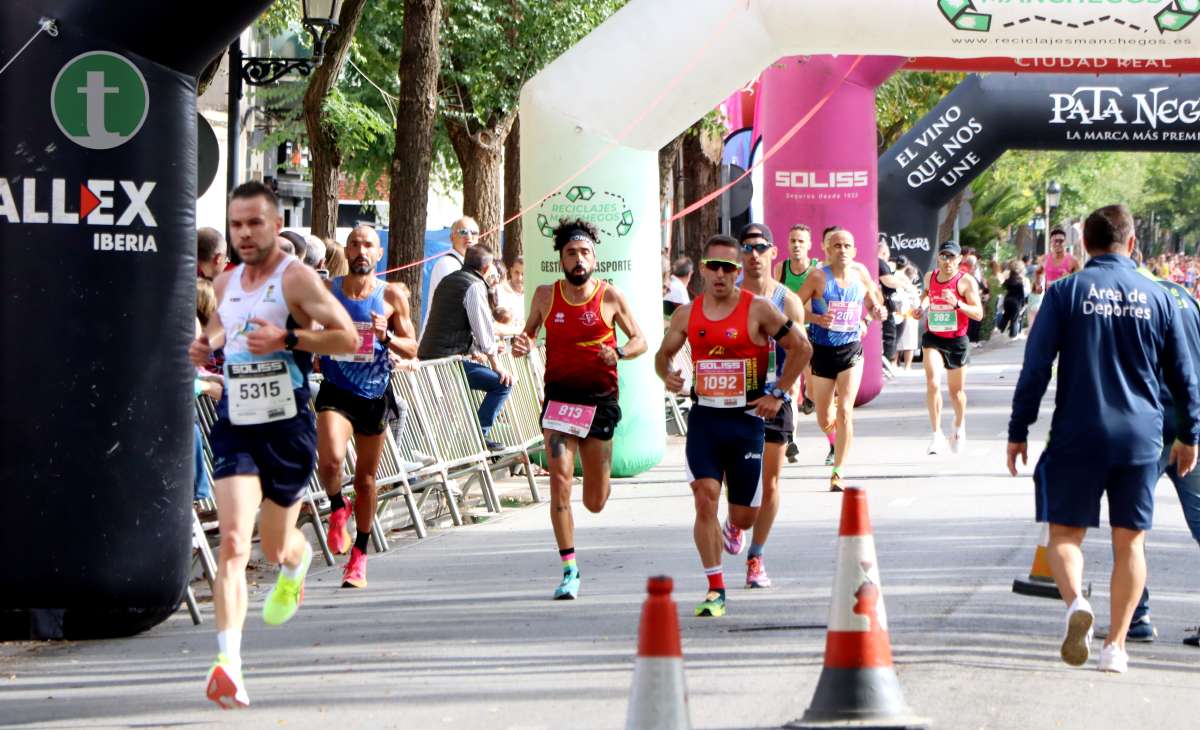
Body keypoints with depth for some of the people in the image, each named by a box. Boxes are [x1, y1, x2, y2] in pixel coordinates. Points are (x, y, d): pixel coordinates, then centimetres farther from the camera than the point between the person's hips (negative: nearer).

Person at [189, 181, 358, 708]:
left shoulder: (297, 279, -8)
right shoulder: (226, 284, 10)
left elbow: (347, 337, -12)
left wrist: (285, 339, -24)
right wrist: (206, 344, 6)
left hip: (287, 427, -3)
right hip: (234, 426, 3)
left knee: (276, 547, 14)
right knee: (233, 542, -16)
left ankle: (297, 564, 54)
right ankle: (228, 662, -24)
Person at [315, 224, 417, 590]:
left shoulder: (391, 295, 0)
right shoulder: (326, 290, 0)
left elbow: (411, 349, 3)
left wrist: (387, 337, -16)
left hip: (374, 393, 1)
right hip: (336, 391, -1)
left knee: (366, 478, 11)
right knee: (330, 460, -27)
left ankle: (359, 556, 26)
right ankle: (337, 508, 6)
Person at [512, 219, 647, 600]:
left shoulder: (610, 296, -2)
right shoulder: (546, 295, 3)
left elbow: (639, 340, 5)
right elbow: (530, 332, 17)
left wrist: (619, 353, -17)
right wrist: (521, 344, -7)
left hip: (599, 399, 0)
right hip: (558, 395, 1)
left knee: (595, 502, 6)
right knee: (560, 483, -15)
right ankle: (569, 571, -7)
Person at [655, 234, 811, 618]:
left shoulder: (758, 310, -5)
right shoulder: (687, 314, 3)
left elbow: (801, 348, 1)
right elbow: (664, 353, 16)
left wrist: (778, 393, -3)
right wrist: (667, 375, -7)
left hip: (746, 418, -1)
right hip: (704, 417, 1)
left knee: (744, 517, 3)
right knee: (705, 497, -16)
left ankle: (733, 530, 44)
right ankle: (715, 590, -10)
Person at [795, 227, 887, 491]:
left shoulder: (861, 274, 1)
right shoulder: (818, 277, -8)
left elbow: (874, 300, 17)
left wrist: (878, 312, -5)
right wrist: (815, 318, -22)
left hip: (851, 350, 1)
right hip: (822, 351, -1)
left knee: (845, 412, -13)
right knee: (824, 420, 7)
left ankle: (838, 472, -7)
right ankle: (835, 441, 44)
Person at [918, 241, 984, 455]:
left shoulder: (966, 281, -10)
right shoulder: (930, 277, 3)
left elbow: (978, 314, -14)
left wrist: (957, 304, -30)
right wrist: (923, 303, 7)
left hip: (957, 340, -2)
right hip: (933, 338, 2)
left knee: (956, 390, 13)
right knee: (932, 383, -19)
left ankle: (959, 427, 42)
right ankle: (936, 435, -17)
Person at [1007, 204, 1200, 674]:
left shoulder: (1065, 293, -3)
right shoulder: (1157, 297, 4)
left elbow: (1035, 368, -5)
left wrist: (1018, 432, 2)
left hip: (1078, 436, -2)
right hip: (1140, 437, 2)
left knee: (1065, 533, 6)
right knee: (1129, 542, 9)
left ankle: (1076, 601, -22)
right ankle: (1116, 644, 5)